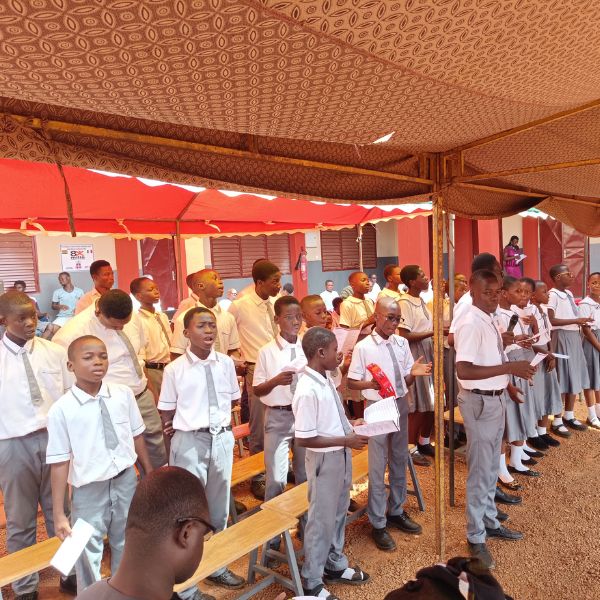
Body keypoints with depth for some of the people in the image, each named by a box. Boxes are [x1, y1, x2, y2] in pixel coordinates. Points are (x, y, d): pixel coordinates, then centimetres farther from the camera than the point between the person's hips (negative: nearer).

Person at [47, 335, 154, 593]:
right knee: (89, 554, 15)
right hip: (89, 490, -3)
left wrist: (150, 473, 11)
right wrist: (59, 513, -10)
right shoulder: (61, 410, -18)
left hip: (126, 480, 4)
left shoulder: (124, 394, -9)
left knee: (126, 545, 24)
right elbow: (59, 463, -14)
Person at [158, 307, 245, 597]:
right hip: (189, 442, -4)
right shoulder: (175, 369, -12)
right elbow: (167, 411, -4)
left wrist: (224, 424, 5)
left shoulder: (226, 363, -2)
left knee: (219, 506, 19)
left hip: (222, 438, 4)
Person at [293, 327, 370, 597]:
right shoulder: (307, 391, -27)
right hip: (325, 460, -9)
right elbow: (303, 439, -25)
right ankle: (311, 581, 28)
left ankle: (335, 566, 44)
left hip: (341, 456, 9)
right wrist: (346, 440, -23)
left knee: (338, 514, 23)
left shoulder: (326, 380, 1)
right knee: (322, 520, 8)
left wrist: (350, 424, 1)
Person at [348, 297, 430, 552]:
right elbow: (351, 382, -9)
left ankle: (396, 512, 39)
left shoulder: (402, 343, 3)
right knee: (378, 468, 4)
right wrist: (370, 384, -28)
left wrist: (414, 373, -13)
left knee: (399, 462, 19)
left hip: (401, 405, 6)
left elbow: (405, 382, 8)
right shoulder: (363, 347, -13)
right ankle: (378, 524, 20)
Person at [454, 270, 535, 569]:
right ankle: (476, 538, 19)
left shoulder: (488, 319, 7)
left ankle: (490, 522, 38)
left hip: (496, 399, 9)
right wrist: (509, 368, -30)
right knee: (480, 471, 3)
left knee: (492, 467, 21)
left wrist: (507, 382, 16)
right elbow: (464, 370, -31)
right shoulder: (470, 323, -22)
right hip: (480, 402, -9)